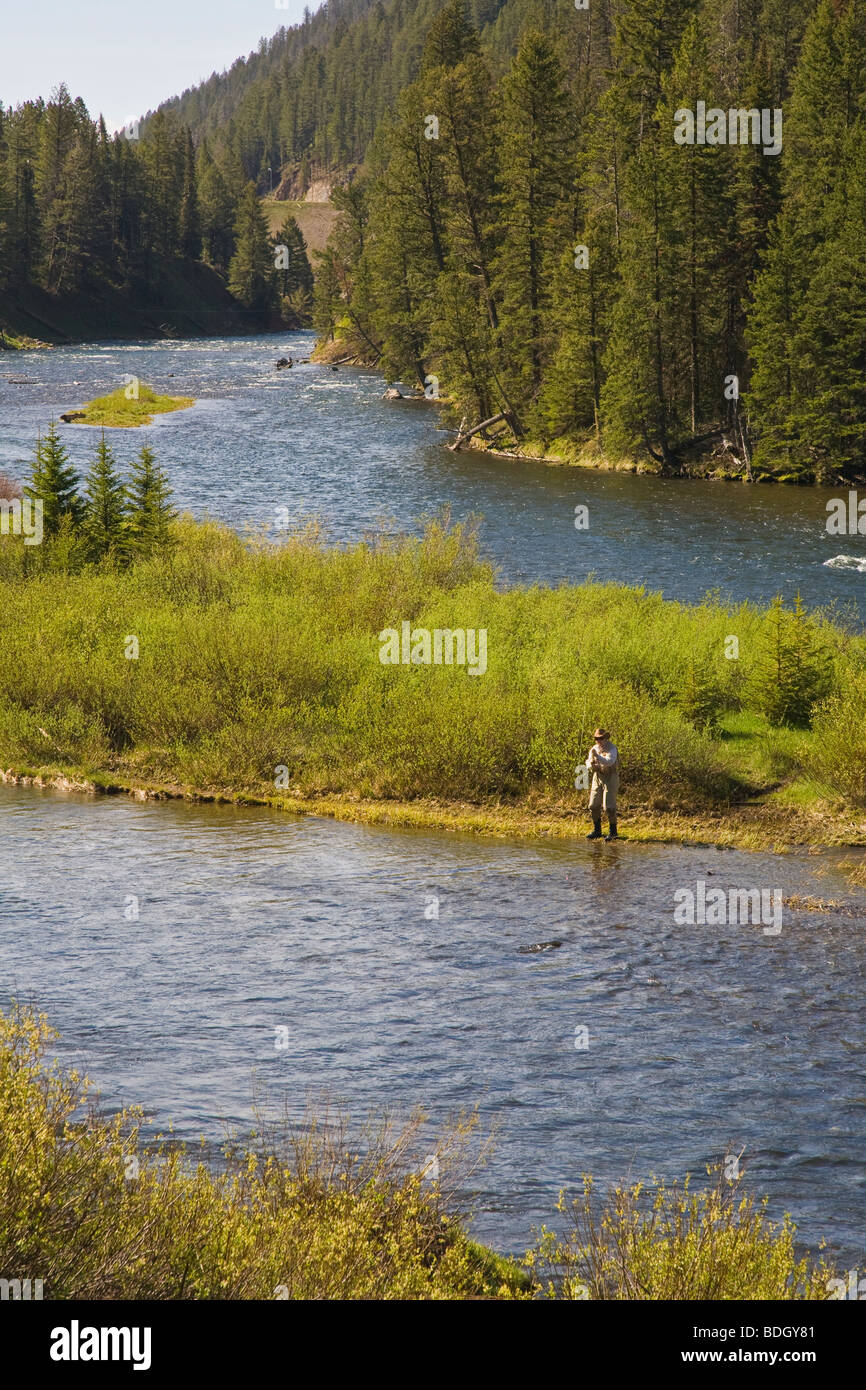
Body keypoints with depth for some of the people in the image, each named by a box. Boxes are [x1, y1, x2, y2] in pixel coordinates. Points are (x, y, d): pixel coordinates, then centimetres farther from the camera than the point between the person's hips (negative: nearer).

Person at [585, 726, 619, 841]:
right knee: (594, 805, 5)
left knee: (609, 806, -11)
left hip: (610, 778, -6)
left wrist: (597, 756, -42)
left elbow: (609, 762, -30)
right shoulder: (594, 748, 6)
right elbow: (588, 763, 5)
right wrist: (591, 763, -19)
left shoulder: (612, 749, -14)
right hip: (598, 777, 6)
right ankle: (596, 831, 18)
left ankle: (612, 831, 0)